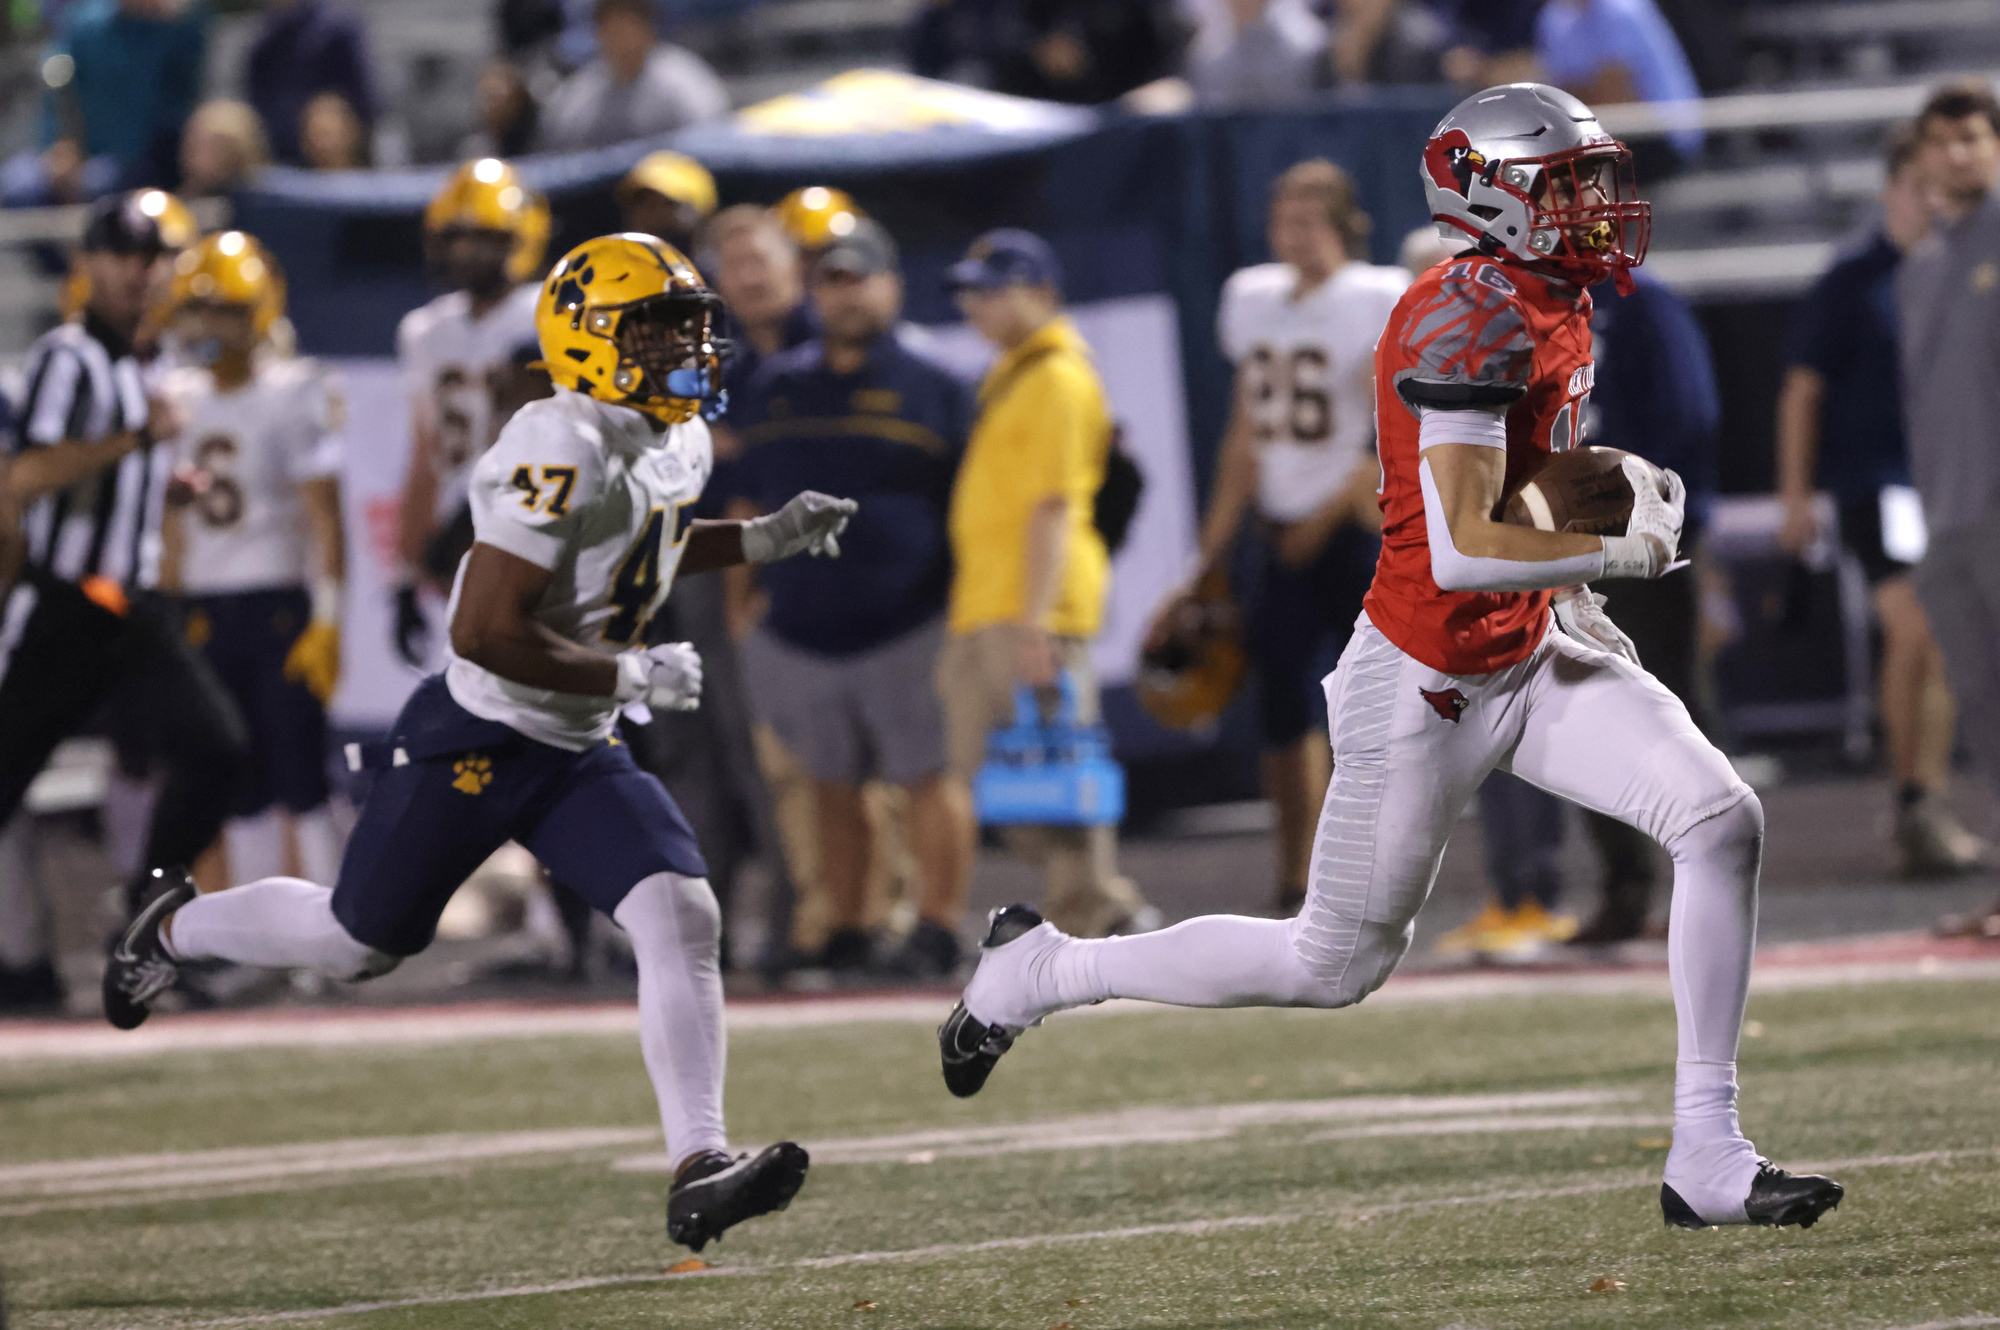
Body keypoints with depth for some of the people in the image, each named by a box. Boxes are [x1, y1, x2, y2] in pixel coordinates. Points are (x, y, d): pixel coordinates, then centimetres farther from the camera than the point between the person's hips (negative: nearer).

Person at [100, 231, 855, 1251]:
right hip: (477, 739, -7)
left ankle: (699, 1169, -19)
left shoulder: (677, 445, 4)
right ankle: (177, 926, 39)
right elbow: (484, 631, -29)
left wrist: (763, 540, 12)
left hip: (580, 751, 7)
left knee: (682, 918, -14)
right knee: (356, 943, 10)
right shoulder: (559, 452, -26)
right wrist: (633, 677, -23)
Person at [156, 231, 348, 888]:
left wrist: (329, 619, -14)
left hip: (280, 605, -6)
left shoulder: (294, 396, -7)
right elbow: (176, 525, 15)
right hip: (206, 617, 6)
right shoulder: (177, 401, 10)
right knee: (241, 786, 8)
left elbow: (325, 519, -8)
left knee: (302, 780, -7)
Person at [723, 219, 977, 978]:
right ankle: (843, 934, 15)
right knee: (830, 785, 9)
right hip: (799, 632, 4)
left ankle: (940, 928, 0)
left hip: (908, 630, -4)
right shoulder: (776, 389, 13)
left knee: (929, 778, -4)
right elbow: (747, 509, 17)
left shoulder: (932, 390, 2)